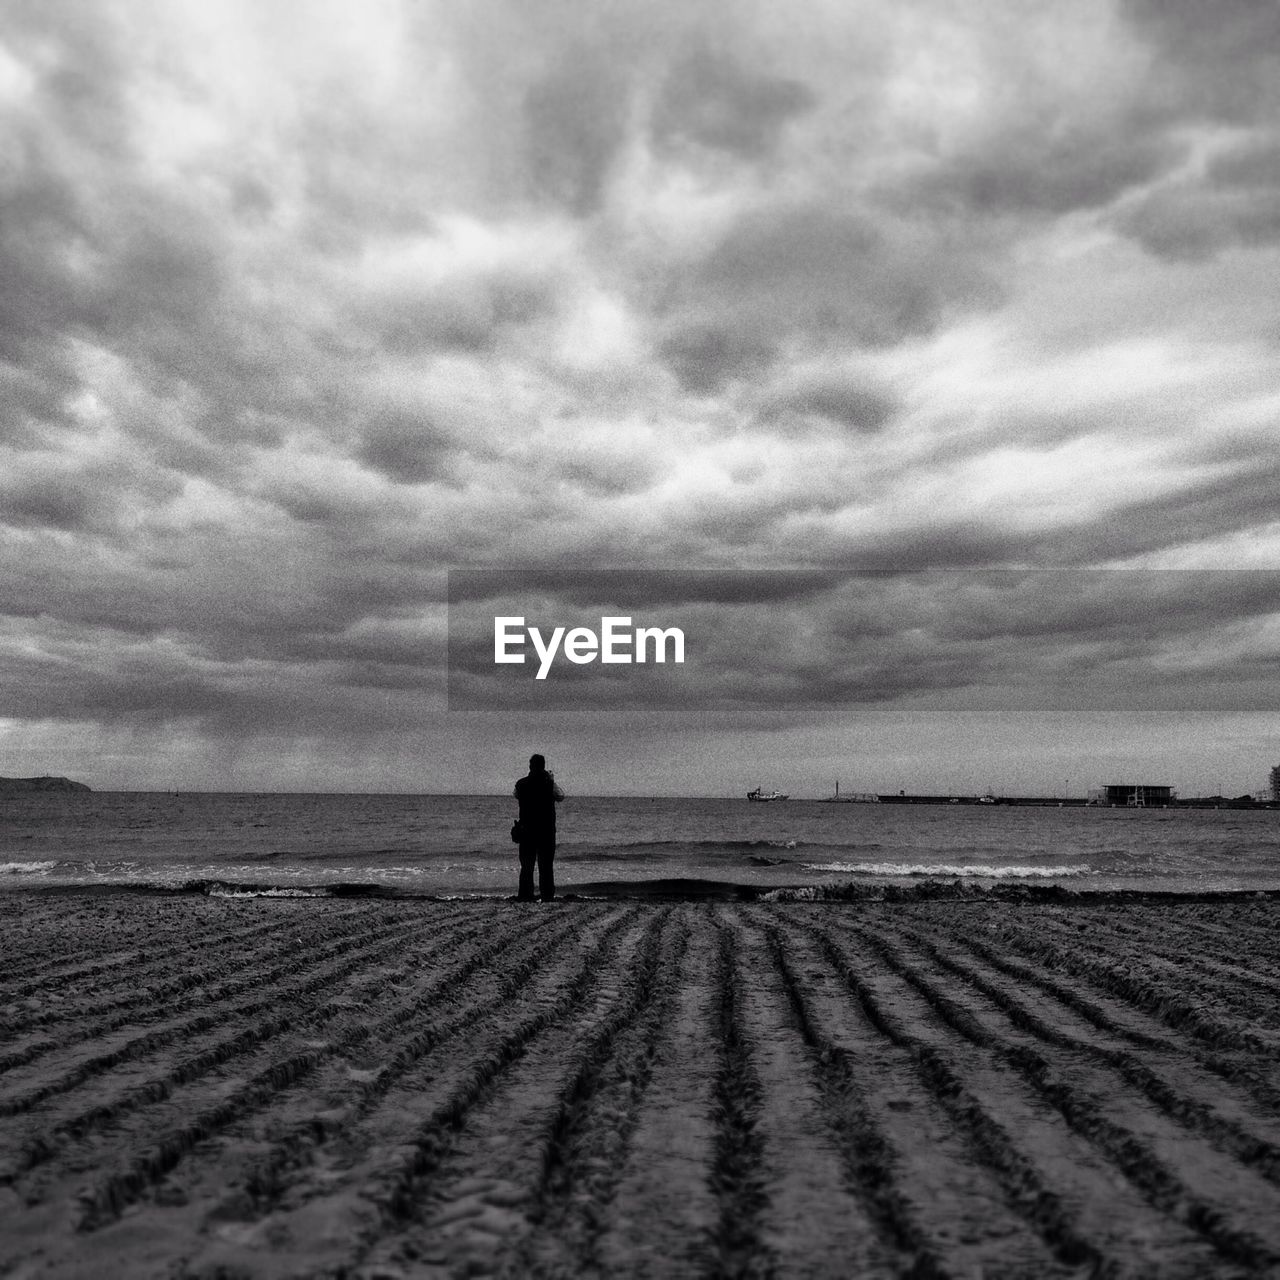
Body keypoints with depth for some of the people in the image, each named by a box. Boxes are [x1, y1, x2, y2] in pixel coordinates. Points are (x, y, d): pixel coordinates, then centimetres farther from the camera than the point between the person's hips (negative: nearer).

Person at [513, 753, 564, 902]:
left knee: (526, 864, 8)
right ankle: (547, 894, 3)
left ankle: (525, 894, 4)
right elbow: (561, 797, 8)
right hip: (547, 830, -1)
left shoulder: (522, 783, -4)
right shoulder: (549, 784, -8)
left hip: (526, 829, 1)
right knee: (546, 864, 5)